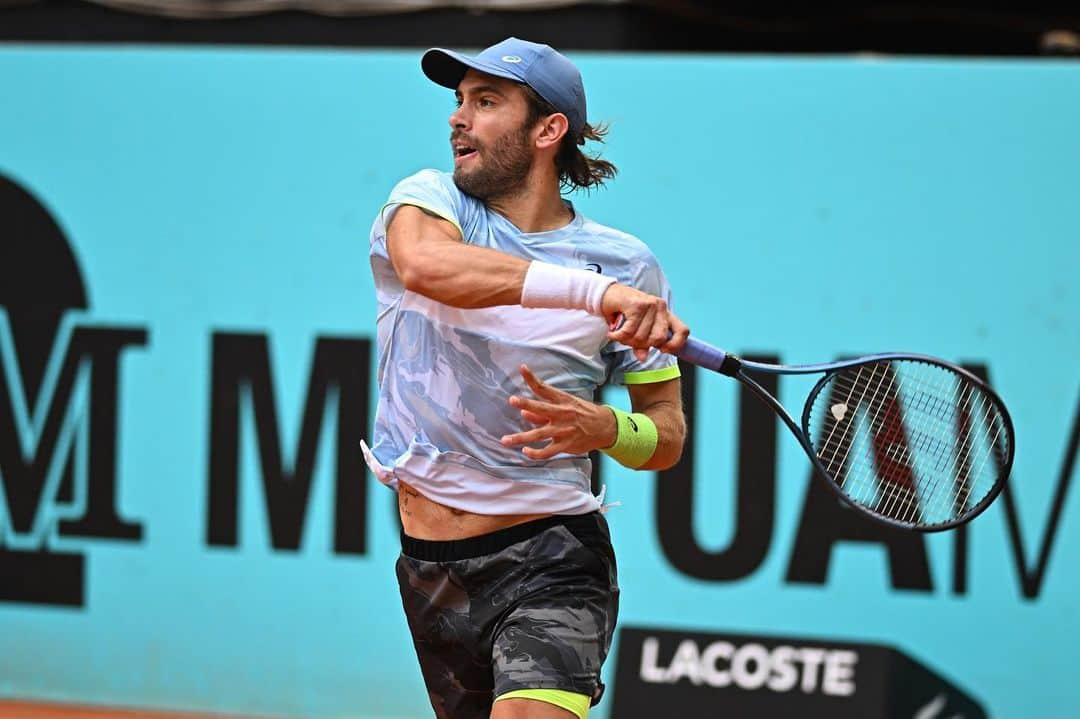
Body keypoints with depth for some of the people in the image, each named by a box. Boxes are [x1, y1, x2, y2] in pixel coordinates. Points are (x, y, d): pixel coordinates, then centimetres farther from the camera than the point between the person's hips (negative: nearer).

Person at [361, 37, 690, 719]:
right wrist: (595, 290, -38)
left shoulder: (627, 264, 0)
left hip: (551, 560, -3)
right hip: (430, 570, 3)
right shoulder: (428, 198, -1)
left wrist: (602, 428, -18)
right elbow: (425, 264, -27)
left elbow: (668, 433, 6)